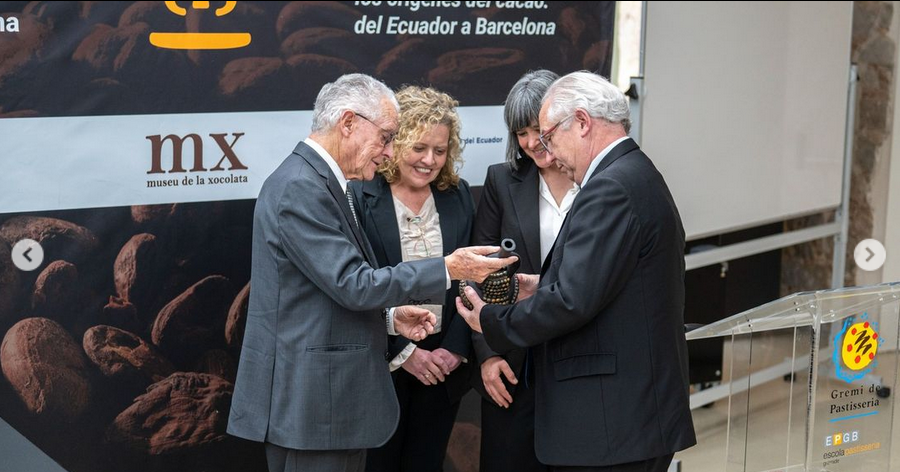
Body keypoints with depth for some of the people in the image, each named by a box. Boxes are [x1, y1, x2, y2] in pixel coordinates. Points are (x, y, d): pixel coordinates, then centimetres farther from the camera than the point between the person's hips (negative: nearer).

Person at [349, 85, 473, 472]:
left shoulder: (458, 197, 6)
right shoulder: (359, 198, -9)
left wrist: (454, 349, -5)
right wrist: (403, 353, -13)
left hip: (443, 364, 4)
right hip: (379, 367, -4)